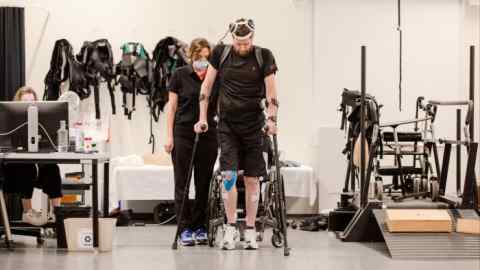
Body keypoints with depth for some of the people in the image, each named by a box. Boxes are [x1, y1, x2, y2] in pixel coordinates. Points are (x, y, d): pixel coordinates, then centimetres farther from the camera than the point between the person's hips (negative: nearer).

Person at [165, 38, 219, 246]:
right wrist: (169, 135, -4)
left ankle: (200, 228, 12)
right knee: (182, 183, -1)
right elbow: (172, 106, 1)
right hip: (183, 134, -2)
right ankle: (185, 229, 2)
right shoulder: (180, 75, 0)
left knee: (204, 183, 5)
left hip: (208, 135, 2)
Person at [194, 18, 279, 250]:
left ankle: (250, 231, 10)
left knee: (252, 179, 2)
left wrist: (272, 118, -15)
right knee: (229, 174, -11)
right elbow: (207, 85, 6)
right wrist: (203, 118, 3)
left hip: (253, 126, 0)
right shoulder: (220, 53, 1)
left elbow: (271, 91, -4)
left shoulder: (264, 56, -2)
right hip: (227, 124, 0)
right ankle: (231, 227, -1)